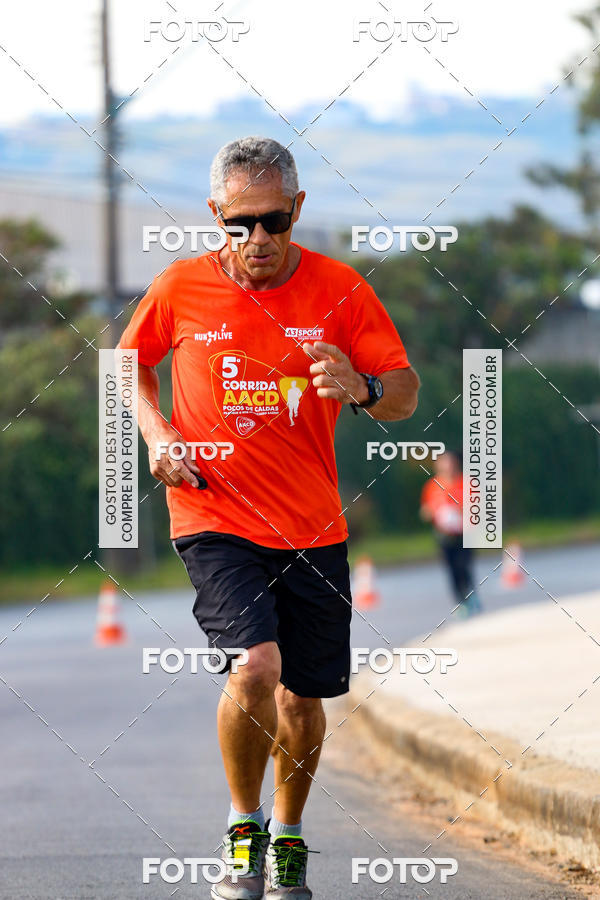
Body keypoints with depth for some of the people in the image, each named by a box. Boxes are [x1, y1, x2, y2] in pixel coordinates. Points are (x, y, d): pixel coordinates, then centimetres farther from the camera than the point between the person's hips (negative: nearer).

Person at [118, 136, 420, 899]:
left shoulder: (338, 290, -4)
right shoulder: (180, 289, -3)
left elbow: (405, 392, -4)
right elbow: (131, 362, 16)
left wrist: (363, 389, -26)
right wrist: (156, 433, 0)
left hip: (311, 526, 2)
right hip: (214, 515, -2)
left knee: (303, 697, 7)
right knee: (255, 668, -22)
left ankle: (288, 835, 34)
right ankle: (243, 825, 1)